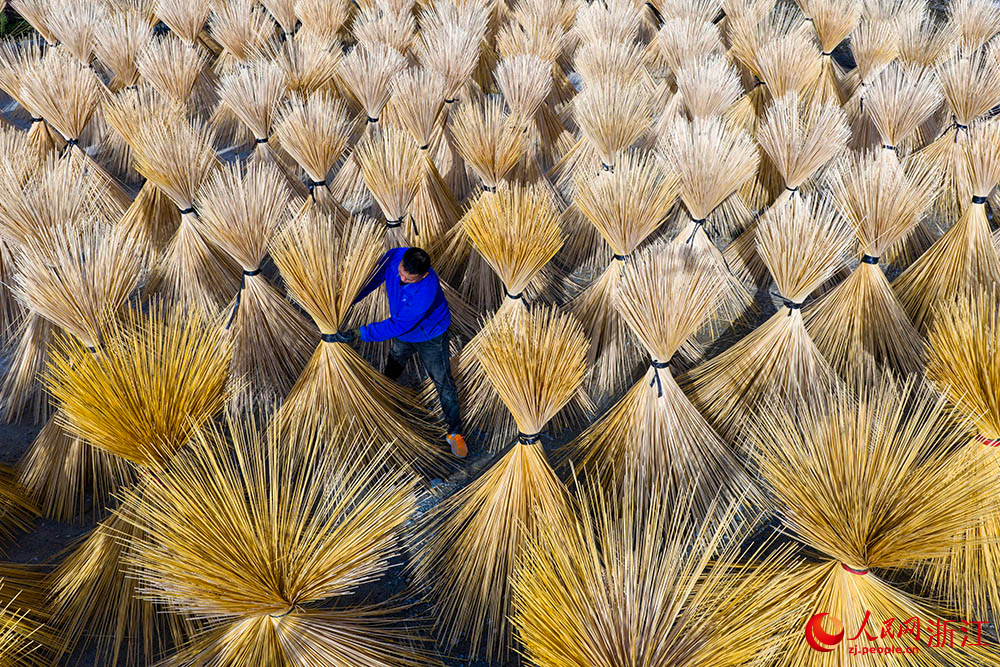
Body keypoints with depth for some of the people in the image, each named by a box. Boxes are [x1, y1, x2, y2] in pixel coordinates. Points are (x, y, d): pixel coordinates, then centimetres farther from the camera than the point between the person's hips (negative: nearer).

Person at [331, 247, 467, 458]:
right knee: (391, 371, 28)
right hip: (401, 334, 6)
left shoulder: (427, 292, -44)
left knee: (443, 383, 6)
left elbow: (397, 325, -37)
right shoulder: (393, 257, -28)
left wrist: (359, 333, -37)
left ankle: (455, 432, 24)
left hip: (430, 337, -6)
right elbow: (372, 279, -8)